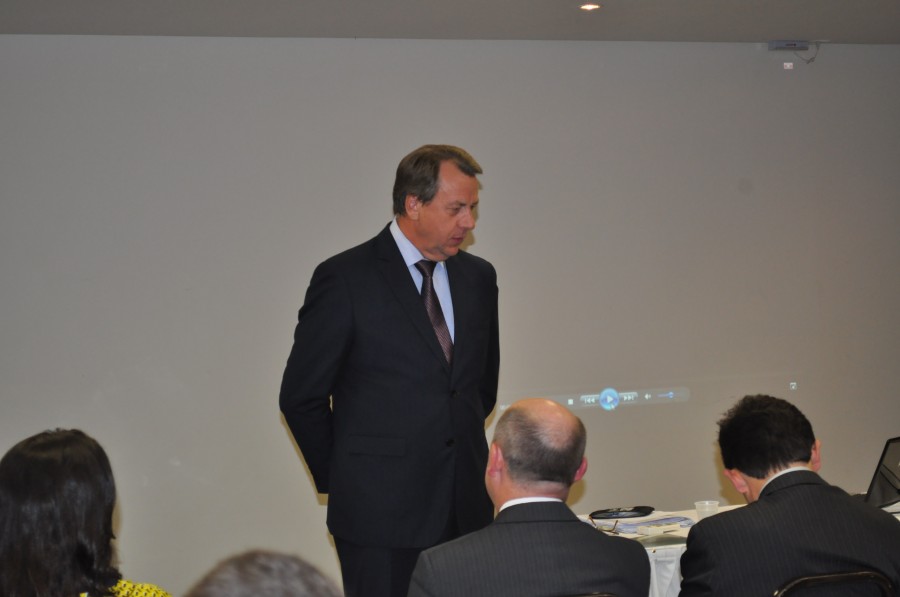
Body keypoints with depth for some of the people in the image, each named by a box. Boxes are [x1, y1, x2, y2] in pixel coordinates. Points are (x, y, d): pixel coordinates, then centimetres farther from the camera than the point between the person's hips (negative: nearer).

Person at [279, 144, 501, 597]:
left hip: (467, 509, 5)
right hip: (381, 512, -5)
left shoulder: (478, 277, 10)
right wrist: (342, 479, 4)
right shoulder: (345, 279, -8)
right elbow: (301, 396, -3)